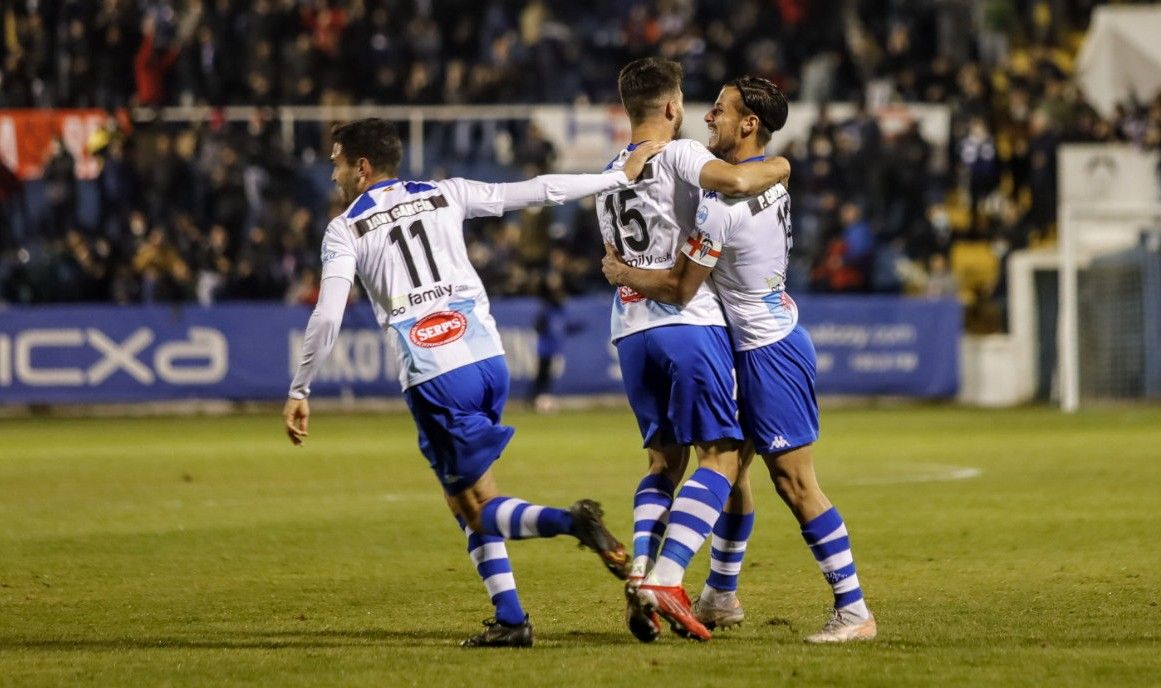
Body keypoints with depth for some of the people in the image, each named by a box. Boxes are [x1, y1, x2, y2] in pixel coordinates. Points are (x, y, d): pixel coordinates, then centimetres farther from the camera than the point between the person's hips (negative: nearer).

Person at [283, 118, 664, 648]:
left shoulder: (344, 231, 3)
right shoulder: (445, 196, 14)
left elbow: (327, 318, -6)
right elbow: (538, 191, 13)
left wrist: (299, 393, 2)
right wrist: (621, 176, 20)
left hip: (433, 376, -5)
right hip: (489, 358, 5)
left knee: (478, 508, 3)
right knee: (462, 497, 20)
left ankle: (569, 521, -27)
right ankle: (509, 618, 9)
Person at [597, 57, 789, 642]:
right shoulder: (678, 155, -5)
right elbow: (735, 181, -24)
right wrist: (778, 167, -5)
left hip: (629, 328, 7)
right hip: (687, 323, -7)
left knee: (665, 458, 15)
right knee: (720, 456, -4)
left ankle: (642, 571, -6)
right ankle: (664, 580, -19)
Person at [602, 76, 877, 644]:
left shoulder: (722, 201, -23)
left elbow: (680, 288, -18)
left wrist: (622, 274, -1)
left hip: (768, 352, -10)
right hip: (772, 337, 10)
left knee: (795, 483, -8)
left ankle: (854, 610, -6)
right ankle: (721, 594, 29)